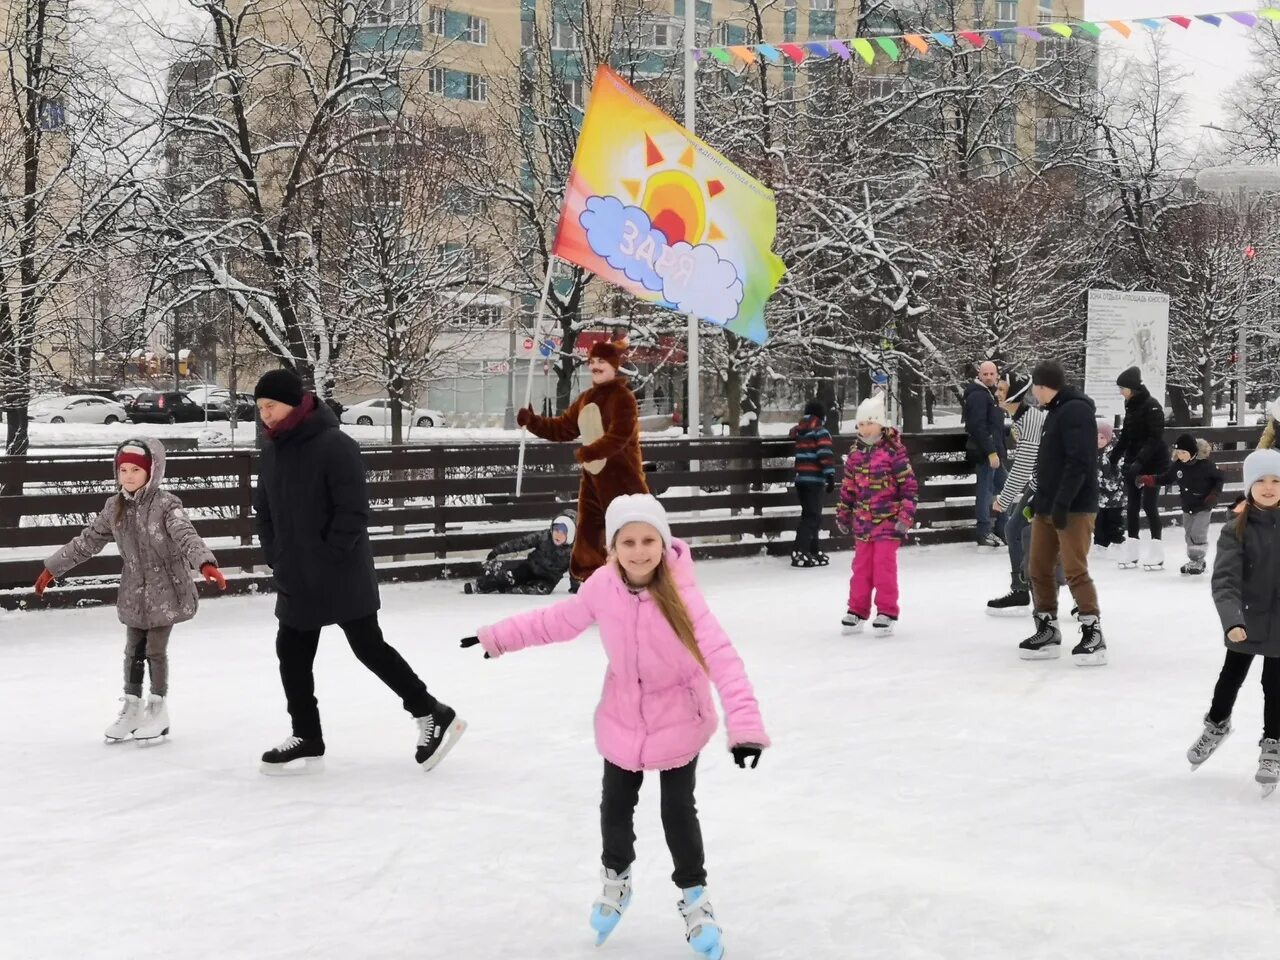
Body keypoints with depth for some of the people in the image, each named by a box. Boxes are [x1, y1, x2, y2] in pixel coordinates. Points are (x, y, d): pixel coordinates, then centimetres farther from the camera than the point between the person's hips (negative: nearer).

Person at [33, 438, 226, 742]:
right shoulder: (114, 507, 1)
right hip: (134, 594, 5)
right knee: (133, 650, 12)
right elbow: (87, 541, 10)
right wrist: (52, 568, 13)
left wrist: (205, 564, -48)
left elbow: (186, 535, -30)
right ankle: (131, 707, 26)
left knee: (156, 650, 3)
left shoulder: (166, 504, -15)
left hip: (166, 592, -5)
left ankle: (158, 708, 19)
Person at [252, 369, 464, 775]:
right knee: (292, 652, 10)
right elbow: (264, 509, 15)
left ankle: (432, 714, 10)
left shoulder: (335, 446, -18)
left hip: (341, 574, -8)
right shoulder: (272, 449, 7)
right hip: (296, 579, 8)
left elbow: (354, 511, -19)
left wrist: (330, 556, -18)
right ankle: (307, 740, 20)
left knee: (368, 647, -3)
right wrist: (275, 556, 6)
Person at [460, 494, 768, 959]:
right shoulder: (603, 586, -19)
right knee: (615, 805, 15)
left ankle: (694, 897, 28)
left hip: (679, 719, -3)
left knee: (678, 811, 3)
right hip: (623, 718, 3)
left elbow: (721, 656, -37)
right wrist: (498, 638, 7)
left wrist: (744, 722, -48)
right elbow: (559, 620, 0)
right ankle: (615, 880, 44)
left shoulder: (680, 593, -30)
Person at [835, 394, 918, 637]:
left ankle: (886, 612, 4)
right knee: (861, 566, 9)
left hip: (888, 519, -5)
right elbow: (848, 486, 15)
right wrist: (843, 515, 17)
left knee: (884, 565, -5)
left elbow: (908, 484, -10)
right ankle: (857, 610, 18)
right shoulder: (855, 453, 6)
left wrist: (906, 515, -12)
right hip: (863, 521, 5)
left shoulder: (893, 451, -11)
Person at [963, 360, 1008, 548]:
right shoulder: (978, 395, -14)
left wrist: (1002, 450, 22)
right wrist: (991, 452, -25)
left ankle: (1001, 530, 22)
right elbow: (978, 426, -22)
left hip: (995, 451, 10)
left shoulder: (990, 394, 19)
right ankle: (984, 534, -2)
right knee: (986, 490, -6)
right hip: (986, 453, -10)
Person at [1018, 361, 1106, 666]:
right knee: (1039, 569, 10)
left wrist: (1062, 502, -24)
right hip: (1048, 506, 10)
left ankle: (1093, 635, -4)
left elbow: (1079, 462, -22)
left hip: (1074, 508, -10)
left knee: (1075, 570, -10)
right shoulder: (1056, 411, 18)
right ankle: (1047, 632, 19)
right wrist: (1039, 499, 21)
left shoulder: (1076, 411, -13)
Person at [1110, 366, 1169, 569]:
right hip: (1133, 462, 8)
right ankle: (1131, 552, 10)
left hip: (1153, 463, -8)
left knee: (1149, 504, -7)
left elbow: (1156, 438, -21)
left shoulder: (1151, 405, -14)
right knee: (1132, 505, 6)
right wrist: (1113, 459, 11)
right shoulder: (1131, 406, 11)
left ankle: (1156, 554, -1)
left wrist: (1140, 460, -29)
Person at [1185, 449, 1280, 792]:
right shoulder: (1236, 529, -14)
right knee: (1231, 677, 17)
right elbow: (1225, 580, -21)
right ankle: (1217, 724, 44)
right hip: (1246, 621, 0)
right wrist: (1231, 619, -34)